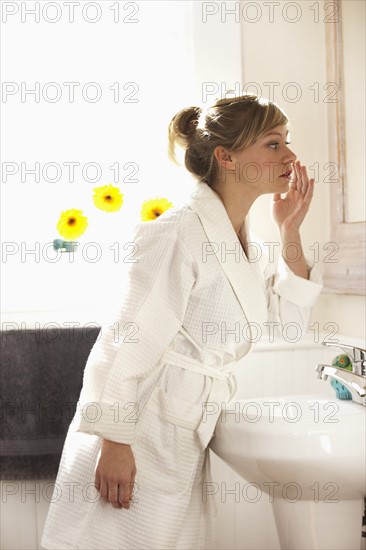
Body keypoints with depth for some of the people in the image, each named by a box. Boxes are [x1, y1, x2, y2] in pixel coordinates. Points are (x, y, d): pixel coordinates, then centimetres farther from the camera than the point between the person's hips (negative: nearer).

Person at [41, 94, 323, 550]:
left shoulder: (247, 242, 7)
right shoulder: (180, 234, -21)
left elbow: (289, 321, 9)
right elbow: (127, 343, -21)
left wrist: (290, 233, 0)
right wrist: (114, 443, -19)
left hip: (188, 440, 9)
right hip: (138, 433, -8)